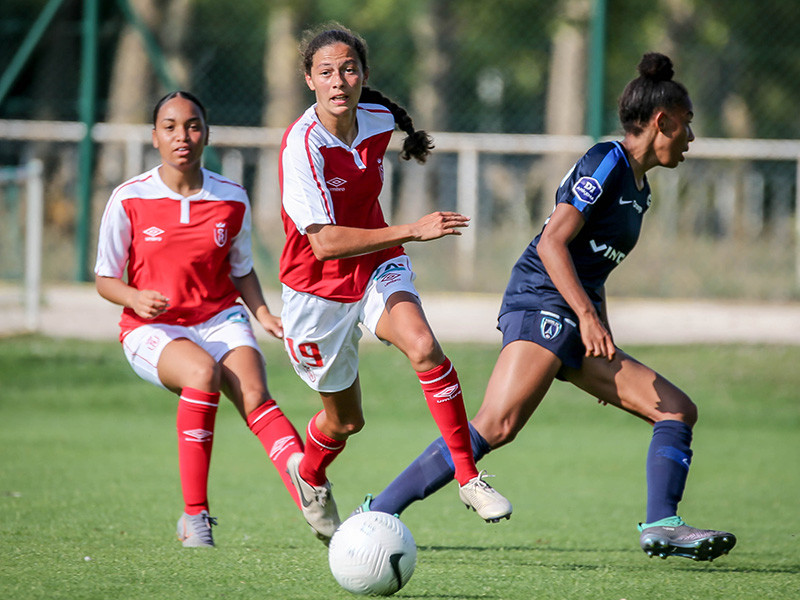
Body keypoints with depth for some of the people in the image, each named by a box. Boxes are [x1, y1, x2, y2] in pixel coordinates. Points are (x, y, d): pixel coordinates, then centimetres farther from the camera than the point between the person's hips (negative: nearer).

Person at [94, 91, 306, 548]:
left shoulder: (232, 200, 3)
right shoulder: (129, 200, -5)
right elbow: (105, 280, 1)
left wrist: (263, 313, -2)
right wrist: (136, 298, -21)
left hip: (221, 319, 3)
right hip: (153, 330, -3)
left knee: (254, 394, -26)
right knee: (202, 372, -34)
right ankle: (195, 515, -27)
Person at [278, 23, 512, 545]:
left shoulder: (380, 121, -8)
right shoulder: (302, 145, -27)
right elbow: (324, 243, -35)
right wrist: (413, 231, -38)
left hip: (378, 267, 3)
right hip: (318, 288, -3)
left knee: (424, 346, -28)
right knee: (345, 420, 11)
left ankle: (469, 477, -22)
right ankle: (309, 476, 47)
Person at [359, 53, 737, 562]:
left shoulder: (639, 188, 22)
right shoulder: (606, 163, -6)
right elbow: (553, 242, -15)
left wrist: (605, 346, 25)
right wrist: (588, 315, -22)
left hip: (575, 325, 10)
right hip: (541, 305, -10)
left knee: (678, 411, 3)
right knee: (498, 425, -26)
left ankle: (661, 525, -11)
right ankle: (377, 512, -26)